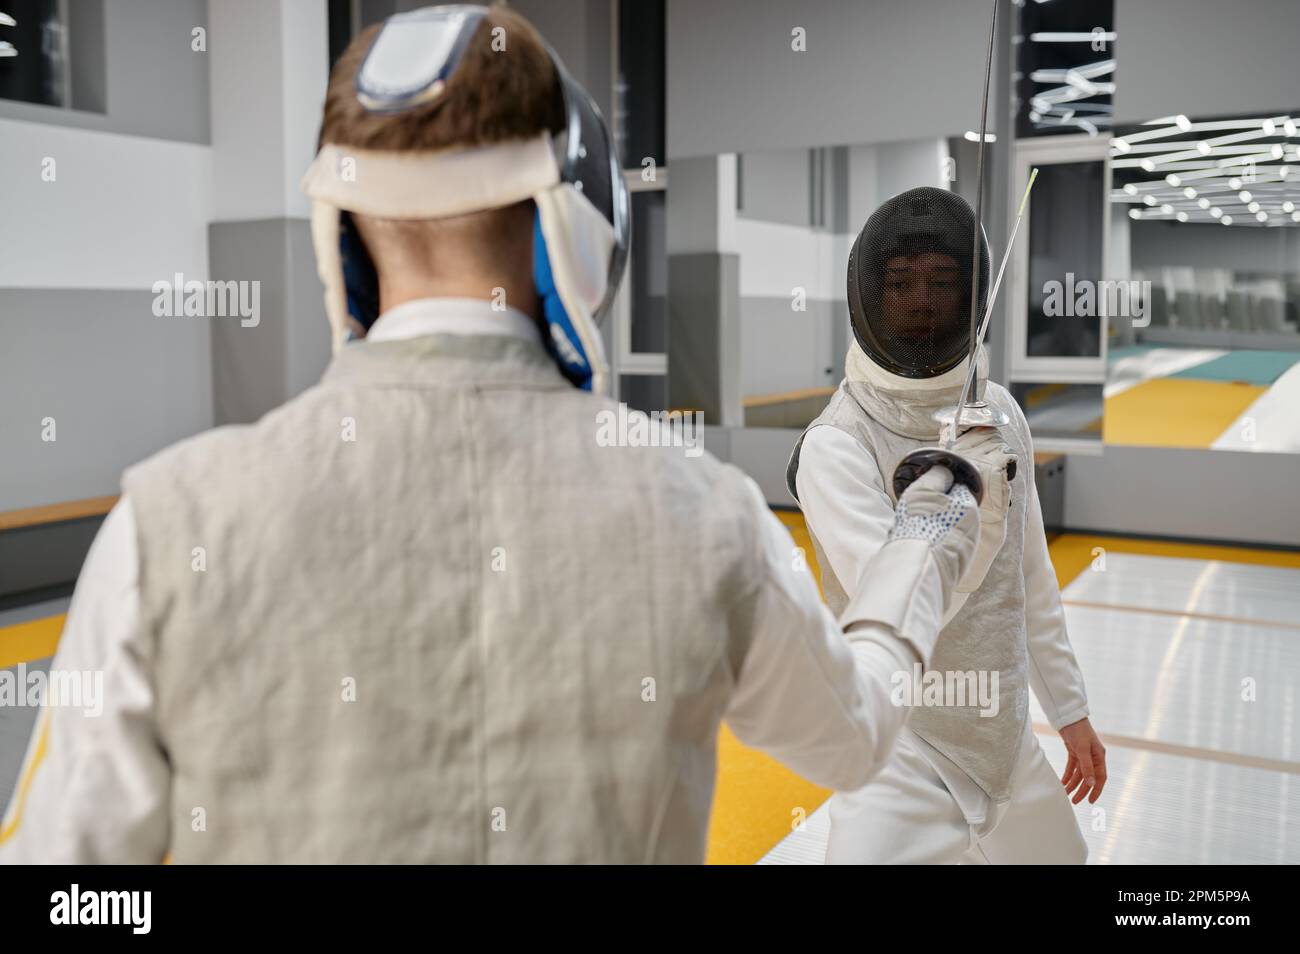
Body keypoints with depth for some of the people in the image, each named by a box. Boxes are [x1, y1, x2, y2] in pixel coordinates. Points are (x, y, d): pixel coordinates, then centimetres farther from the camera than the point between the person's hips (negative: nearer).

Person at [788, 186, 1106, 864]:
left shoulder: (999, 412, -3)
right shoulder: (836, 445, -22)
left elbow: (1030, 574, 8)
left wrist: (1070, 708, 15)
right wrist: (978, 484, -36)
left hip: (1001, 729, 7)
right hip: (901, 739, -6)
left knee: (1054, 850, 27)